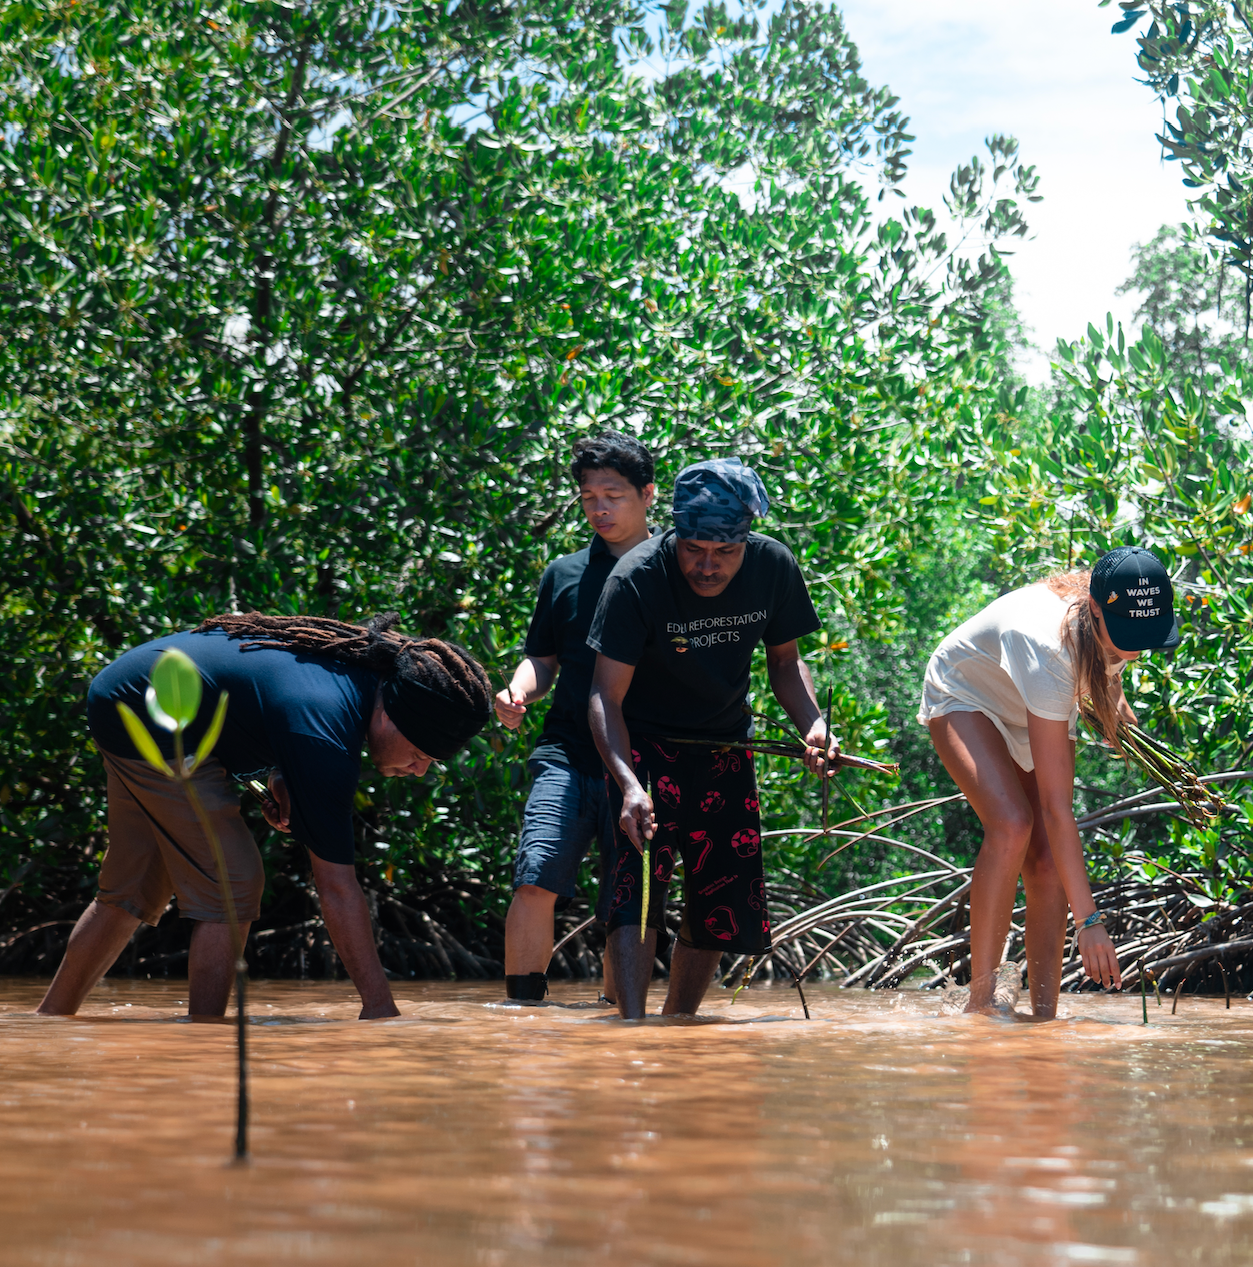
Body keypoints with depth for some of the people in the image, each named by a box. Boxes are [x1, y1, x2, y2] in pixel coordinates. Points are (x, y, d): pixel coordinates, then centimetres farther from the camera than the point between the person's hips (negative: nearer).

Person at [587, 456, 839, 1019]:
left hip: (726, 748, 4)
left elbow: (784, 661, 5)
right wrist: (628, 784, -39)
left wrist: (813, 725, -14)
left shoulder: (774, 567, -12)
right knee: (639, 880, -24)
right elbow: (606, 697, -23)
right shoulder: (636, 579, -24)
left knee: (725, 908, 5)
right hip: (646, 746, -4)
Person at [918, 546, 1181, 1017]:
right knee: (1012, 825, -30)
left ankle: (1044, 1014, -6)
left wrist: (1114, 704, -8)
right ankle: (980, 1001, -23)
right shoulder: (1049, 649, -44)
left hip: (1038, 713, 6)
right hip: (964, 699, -6)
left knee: (1046, 862, -9)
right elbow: (1057, 806, -43)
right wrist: (1089, 919, -43)